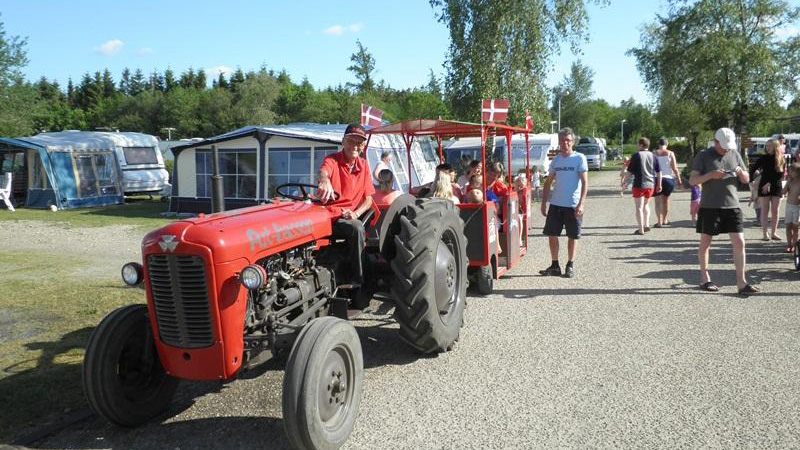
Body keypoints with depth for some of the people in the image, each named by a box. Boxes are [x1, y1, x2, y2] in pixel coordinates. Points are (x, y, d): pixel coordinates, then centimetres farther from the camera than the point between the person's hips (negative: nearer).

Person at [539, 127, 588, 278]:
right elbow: (548, 182, 13)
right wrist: (544, 203, 8)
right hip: (556, 204, 4)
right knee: (551, 234, 4)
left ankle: (570, 266, 19)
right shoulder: (555, 160, 8)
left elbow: (585, 183, -8)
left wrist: (581, 204, -17)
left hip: (573, 205, -4)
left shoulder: (579, 158, -5)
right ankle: (555, 266, 16)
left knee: (573, 236, 6)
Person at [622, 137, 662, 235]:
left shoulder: (636, 155, -7)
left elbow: (629, 172, -8)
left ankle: (641, 229, -3)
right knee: (646, 205, 23)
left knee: (639, 207, 0)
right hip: (651, 185, 5)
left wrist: (624, 182, 2)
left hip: (639, 185, -5)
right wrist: (659, 185, 16)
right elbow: (659, 172, 8)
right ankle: (646, 225, 16)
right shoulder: (653, 156, 7)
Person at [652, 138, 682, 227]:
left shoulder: (653, 153, 0)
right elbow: (674, 168, -2)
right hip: (668, 178, 1)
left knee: (658, 201, 0)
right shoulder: (670, 153, 0)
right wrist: (679, 180, 3)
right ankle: (665, 220, 26)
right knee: (666, 199, 17)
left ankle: (659, 221, -9)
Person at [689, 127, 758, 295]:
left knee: (739, 243, -3)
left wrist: (741, 172, -7)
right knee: (705, 243, 6)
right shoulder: (704, 156, -2)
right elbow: (692, 180, -6)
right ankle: (704, 278, 20)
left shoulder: (735, 155, 11)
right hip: (710, 206, -3)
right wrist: (711, 175, -21)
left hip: (732, 206, 4)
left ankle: (741, 282, 1)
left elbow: (746, 179, 15)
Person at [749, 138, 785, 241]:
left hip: (776, 187, 2)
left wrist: (770, 183, -14)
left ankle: (773, 233, 13)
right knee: (765, 210, -2)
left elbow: (780, 174, -5)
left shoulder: (781, 159, 1)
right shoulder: (764, 158, -1)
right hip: (763, 186, -2)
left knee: (775, 211, 4)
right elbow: (753, 169, 1)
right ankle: (765, 234, -1)